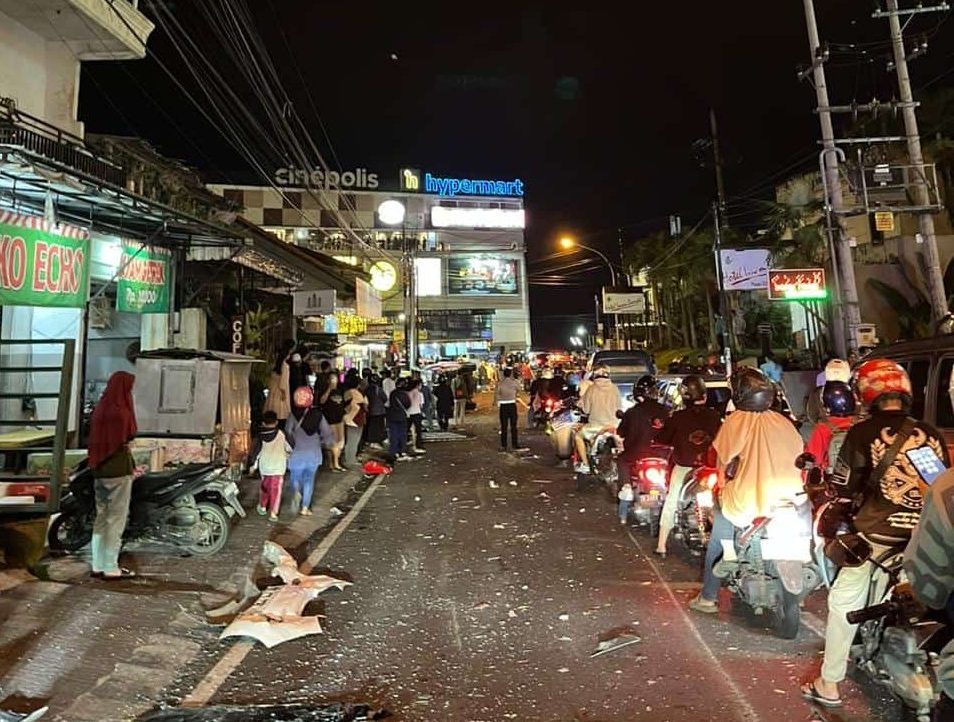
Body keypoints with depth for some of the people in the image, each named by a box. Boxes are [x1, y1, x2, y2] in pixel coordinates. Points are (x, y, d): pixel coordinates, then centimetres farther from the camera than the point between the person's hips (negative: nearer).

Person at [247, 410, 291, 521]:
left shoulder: (260, 436, -3)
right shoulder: (281, 434, -8)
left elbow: (256, 450, 1)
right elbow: (289, 448, -1)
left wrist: (253, 465, 12)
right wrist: (288, 455, 20)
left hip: (264, 466, 2)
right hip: (278, 466, -2)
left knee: (264, 486, 22)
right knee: (276, 489, 3)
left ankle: (262, 507, 35)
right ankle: (273, 513, -1)